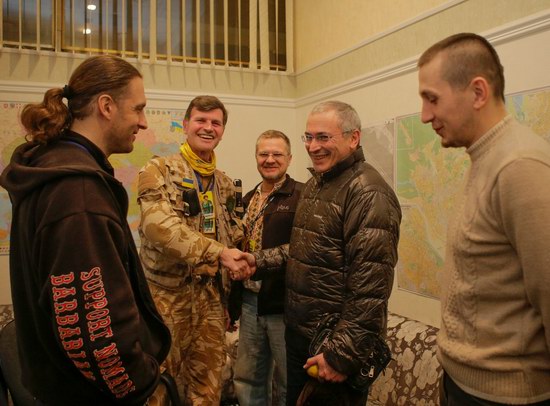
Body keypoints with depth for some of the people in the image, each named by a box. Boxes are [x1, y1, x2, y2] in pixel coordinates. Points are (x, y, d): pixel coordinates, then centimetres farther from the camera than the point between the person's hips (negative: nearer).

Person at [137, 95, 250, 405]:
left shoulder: (225, 184, 12)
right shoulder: (159, 170, -7)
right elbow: (159, 224, -23)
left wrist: (239, 260, 6)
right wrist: (216, 253, -29)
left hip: (211, 295, 5)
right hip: (167, 293, -5)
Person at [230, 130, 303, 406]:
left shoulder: (302, 197, -12)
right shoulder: (248, 199, 11)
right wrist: (234, 301, 17)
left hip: (284, 307, -6)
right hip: (250, 302, 7)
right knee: (247, 380, 19)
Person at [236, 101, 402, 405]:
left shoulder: (368, 194, -21)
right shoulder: (315, 183, 9)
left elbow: (370, 287, -25)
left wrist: (343, 355, -22)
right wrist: (259, 261, 5)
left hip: (338, 345, -8)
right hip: (298, 331, 9)